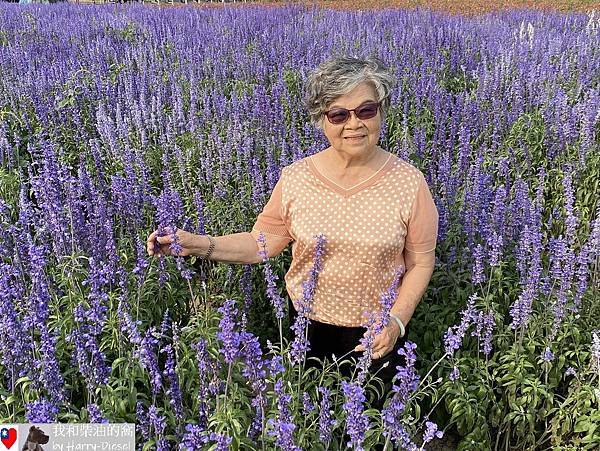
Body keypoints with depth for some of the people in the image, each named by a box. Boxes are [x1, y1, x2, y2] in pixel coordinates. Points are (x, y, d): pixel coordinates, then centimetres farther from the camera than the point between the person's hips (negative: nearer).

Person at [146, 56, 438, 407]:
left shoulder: (409, 181, -15)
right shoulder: (295, 177, -12)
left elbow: (421, 262, -6)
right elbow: (263, 242, -5)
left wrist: (398, 320, -17)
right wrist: (196, 244, -17)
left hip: (376, 331, -1)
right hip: (307, 322, 1)